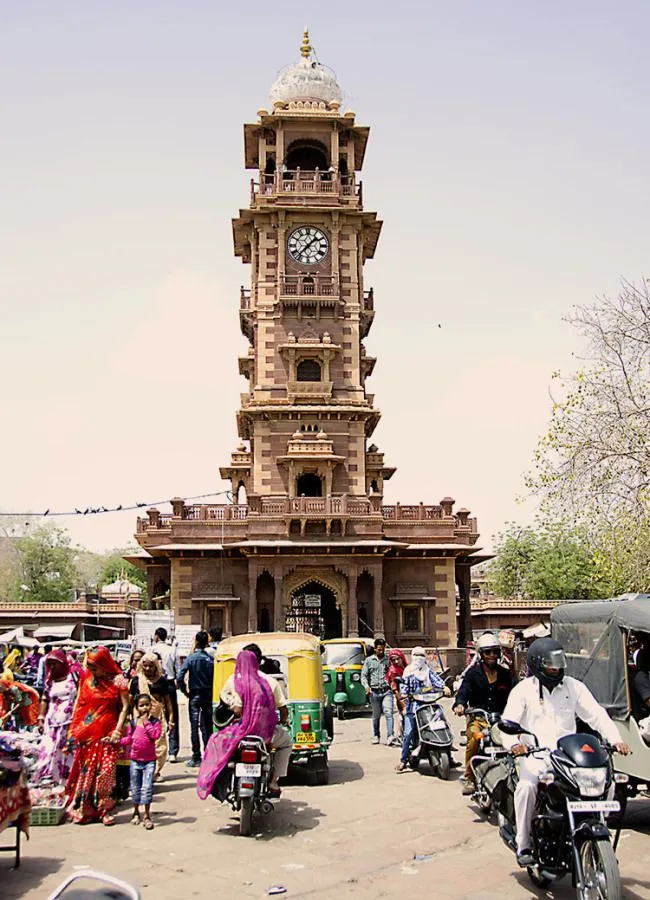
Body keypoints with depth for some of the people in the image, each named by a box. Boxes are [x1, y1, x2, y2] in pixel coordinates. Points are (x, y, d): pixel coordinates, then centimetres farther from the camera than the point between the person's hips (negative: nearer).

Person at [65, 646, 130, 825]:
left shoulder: (117, 680, -5)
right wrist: (73, 728, 5)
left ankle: (103, 809, 8)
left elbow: (125, 707, -4)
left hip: (107, 733, -3)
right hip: (85, 732, 3)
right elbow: (78, 704, 11)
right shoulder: (85, 678, 5)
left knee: (105, 771, -3)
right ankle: (81, 809, 17)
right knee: (84, 770, 7)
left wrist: (118, 730, -11)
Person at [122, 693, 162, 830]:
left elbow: (156, 735, -21)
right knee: (135, 788, 13)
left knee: (147, 787, -7)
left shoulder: (155, 721, -5)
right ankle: (136, 812, 32)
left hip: (149, 760, -3)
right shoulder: (133, 722, 3)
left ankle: (147, 816, 5)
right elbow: (128, 738, 8)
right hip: (135, 759, 3)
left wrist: (146, 722, -18)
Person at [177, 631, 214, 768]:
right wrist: (212, 691, 6)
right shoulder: (211, 659, -3)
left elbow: (180, 677, -15)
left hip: (195, 695, -3)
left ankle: (196, 758, 2)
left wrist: (184, 690, -1)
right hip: (208, 695, 3)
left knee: (194, 726, 2)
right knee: (207, 726, 10)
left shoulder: (191, 658, -9)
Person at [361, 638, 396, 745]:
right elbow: (363, 675, 7)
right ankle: (376, 736, 25)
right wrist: (366, 686, -9)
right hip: (374, 692, 1)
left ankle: (390, 737, -18)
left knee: (389, 713, -13)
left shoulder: (389, 660, 8)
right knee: (376, 715, 10)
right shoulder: (369, 660, 9)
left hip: (387, 691, -1)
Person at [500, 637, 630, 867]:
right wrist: (513, 743, -28)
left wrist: (615, 739, -13)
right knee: (527, 786, -31)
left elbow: (596, 714, 4)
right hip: (534, 754, -2)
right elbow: (508, 721, -7)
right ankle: (523, 846, -16)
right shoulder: (523, 690, 3)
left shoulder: (574, 687, 10)